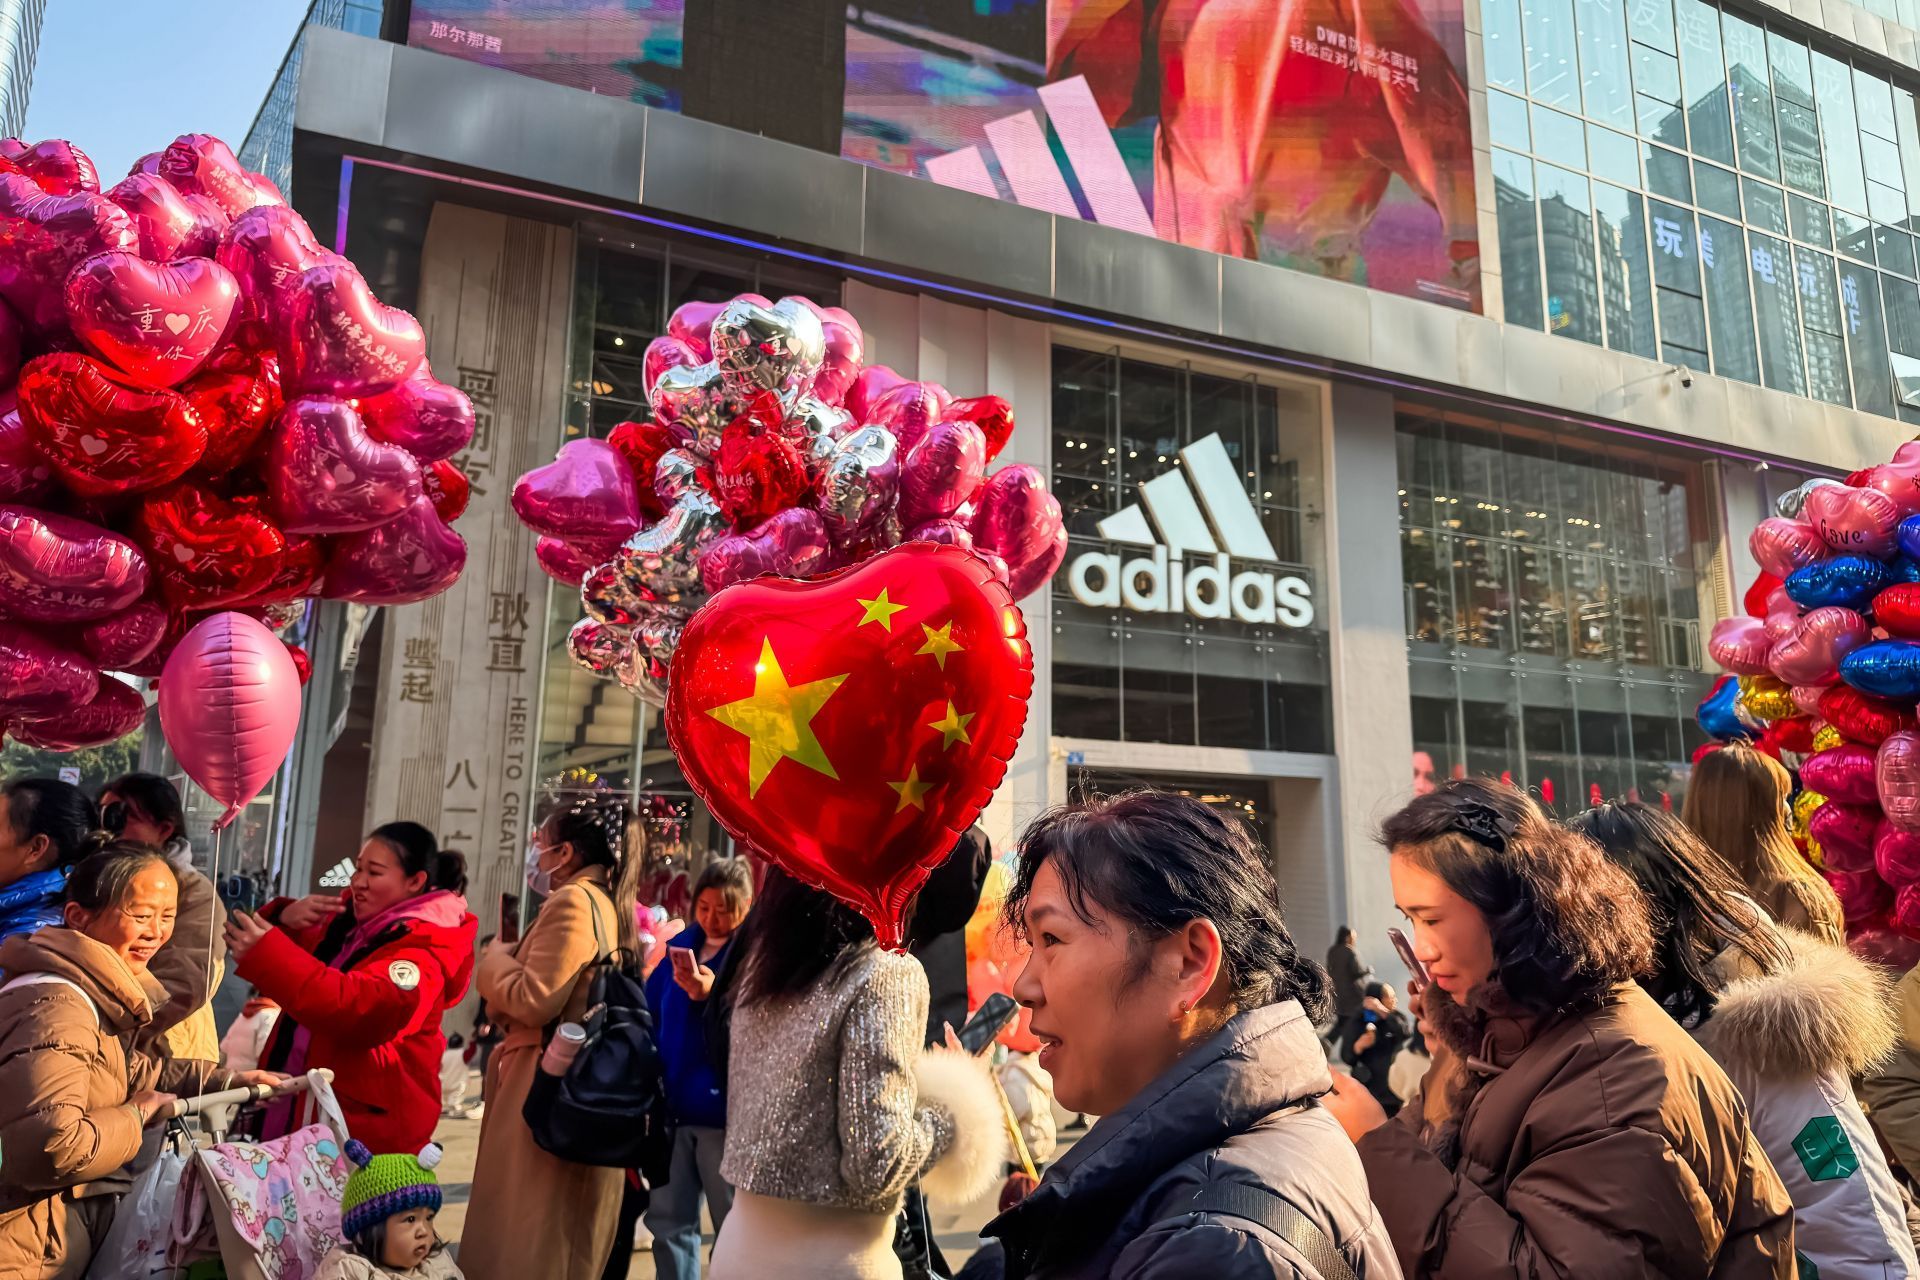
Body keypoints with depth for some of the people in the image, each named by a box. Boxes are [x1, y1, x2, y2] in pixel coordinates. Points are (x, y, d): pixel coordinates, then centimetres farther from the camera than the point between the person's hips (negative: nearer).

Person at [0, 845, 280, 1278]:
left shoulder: (93, 992, 7)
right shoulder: (57, 1011, -26)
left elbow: (123, 1068, 21)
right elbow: (52, 1149, -35)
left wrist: (225, 1079, 13)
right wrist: (137, 1116, -18)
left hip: (73, 1212, 10)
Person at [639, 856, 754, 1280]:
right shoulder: (682, 944, 9)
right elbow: (651, 1014, 14)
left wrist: (713, 995, -28)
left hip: (725, 1107, -6)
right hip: (674, 1103, 6)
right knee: (668, 1220, 14)